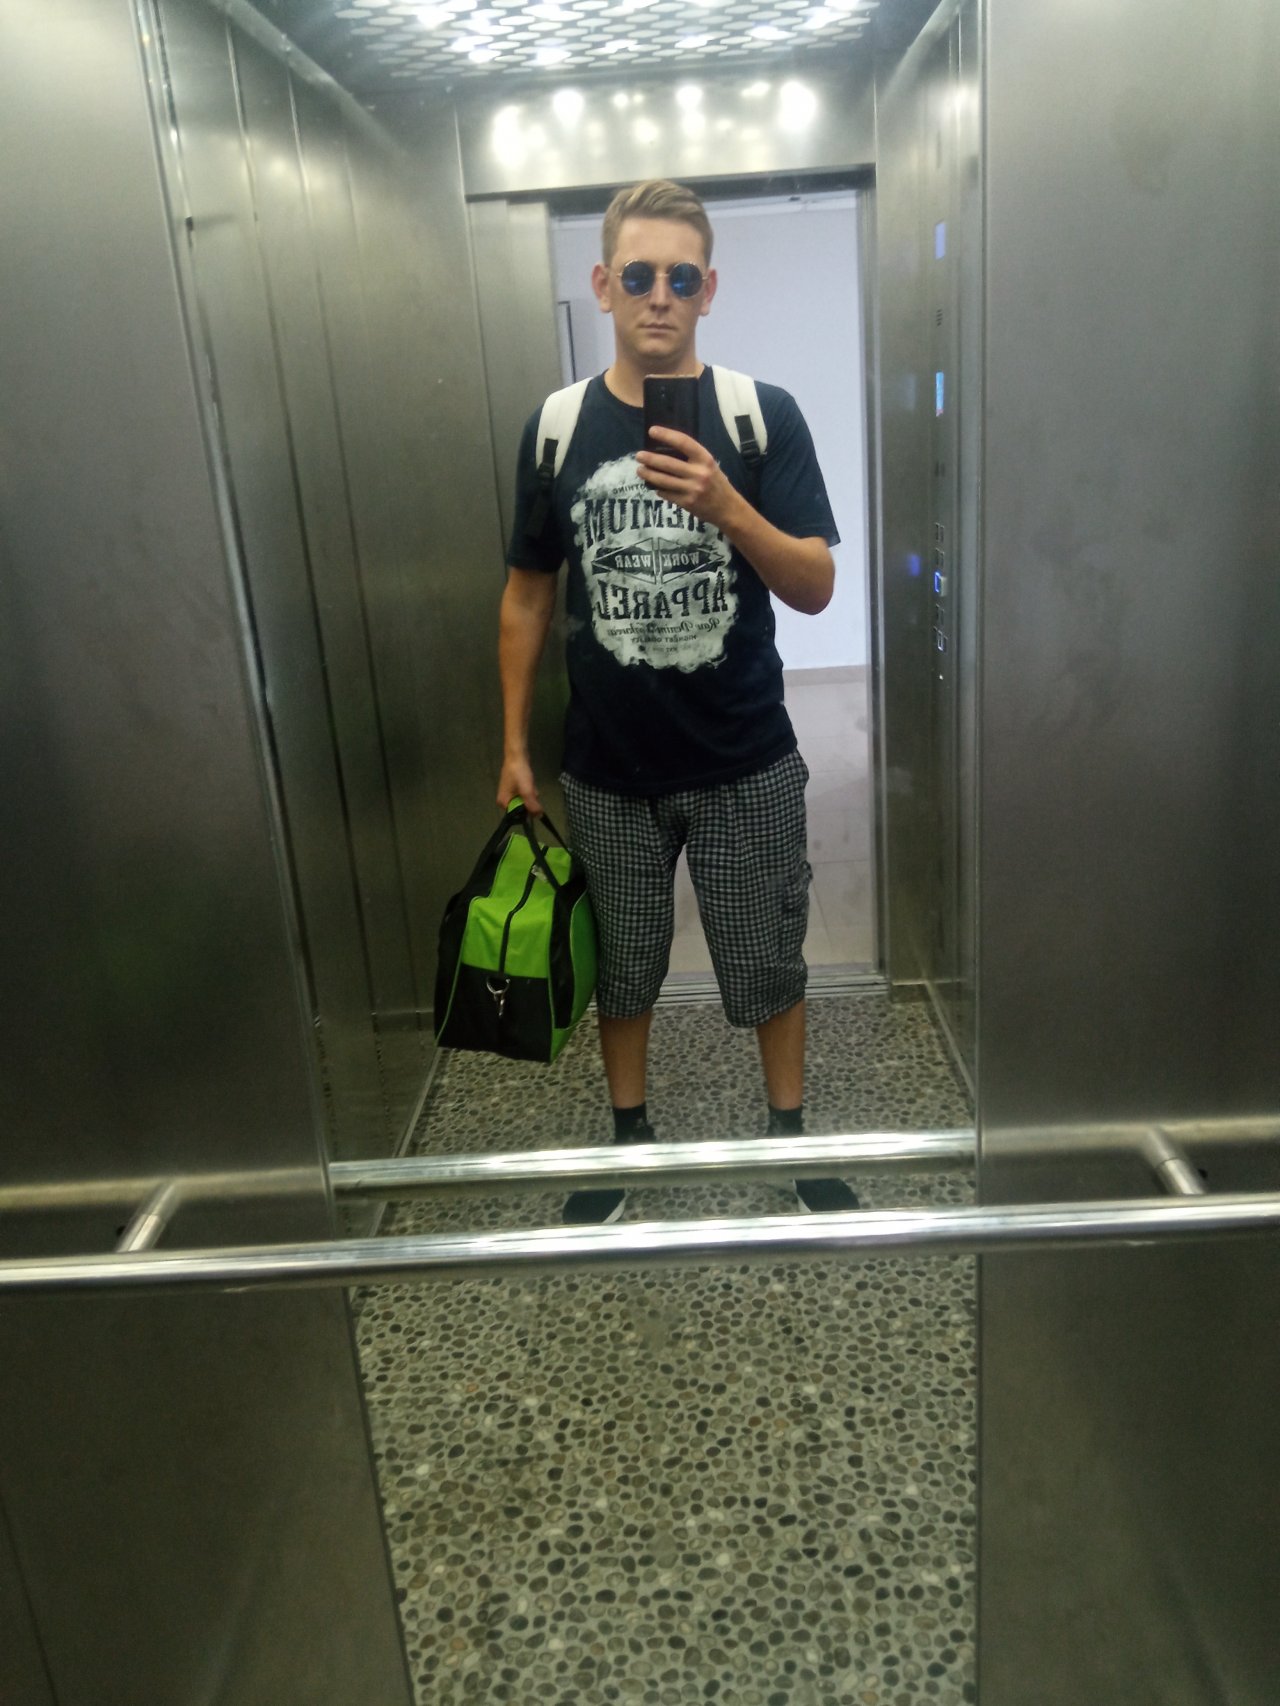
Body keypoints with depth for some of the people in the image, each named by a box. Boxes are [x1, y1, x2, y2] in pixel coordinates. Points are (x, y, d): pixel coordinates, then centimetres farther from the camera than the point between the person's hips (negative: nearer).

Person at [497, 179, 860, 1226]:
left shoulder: (762, 415, -7)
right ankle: (629, 1135, 39)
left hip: (746, 765, -1)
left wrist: (726, 507, -27)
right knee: (621, 968, 17)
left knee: (768, 964, 13)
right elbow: (528, 596, 6)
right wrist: (515, 744, 5)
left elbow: (816, 589, -10)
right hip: (607, 770, 2)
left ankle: (791, 1136, 36)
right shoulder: (557, 425, -1)